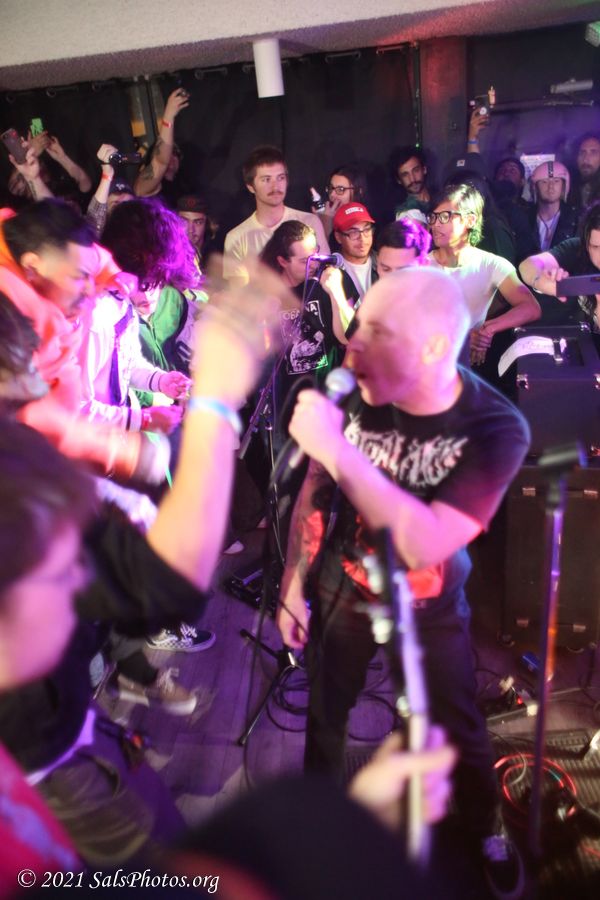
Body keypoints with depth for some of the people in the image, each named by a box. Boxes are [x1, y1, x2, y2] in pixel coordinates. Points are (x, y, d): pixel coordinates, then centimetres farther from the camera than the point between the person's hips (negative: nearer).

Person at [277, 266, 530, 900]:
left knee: (458, 729, 17)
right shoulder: (355, 394, -22)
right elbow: (314, 493, -6)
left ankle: (488, 831, 50)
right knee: (325, 717, 20)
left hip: (428, 610, -1)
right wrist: (293, 587, 0)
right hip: (340, 593, 2)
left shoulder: (497, 429, -27)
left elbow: (425, 544, -37)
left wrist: (337, 449, -42)